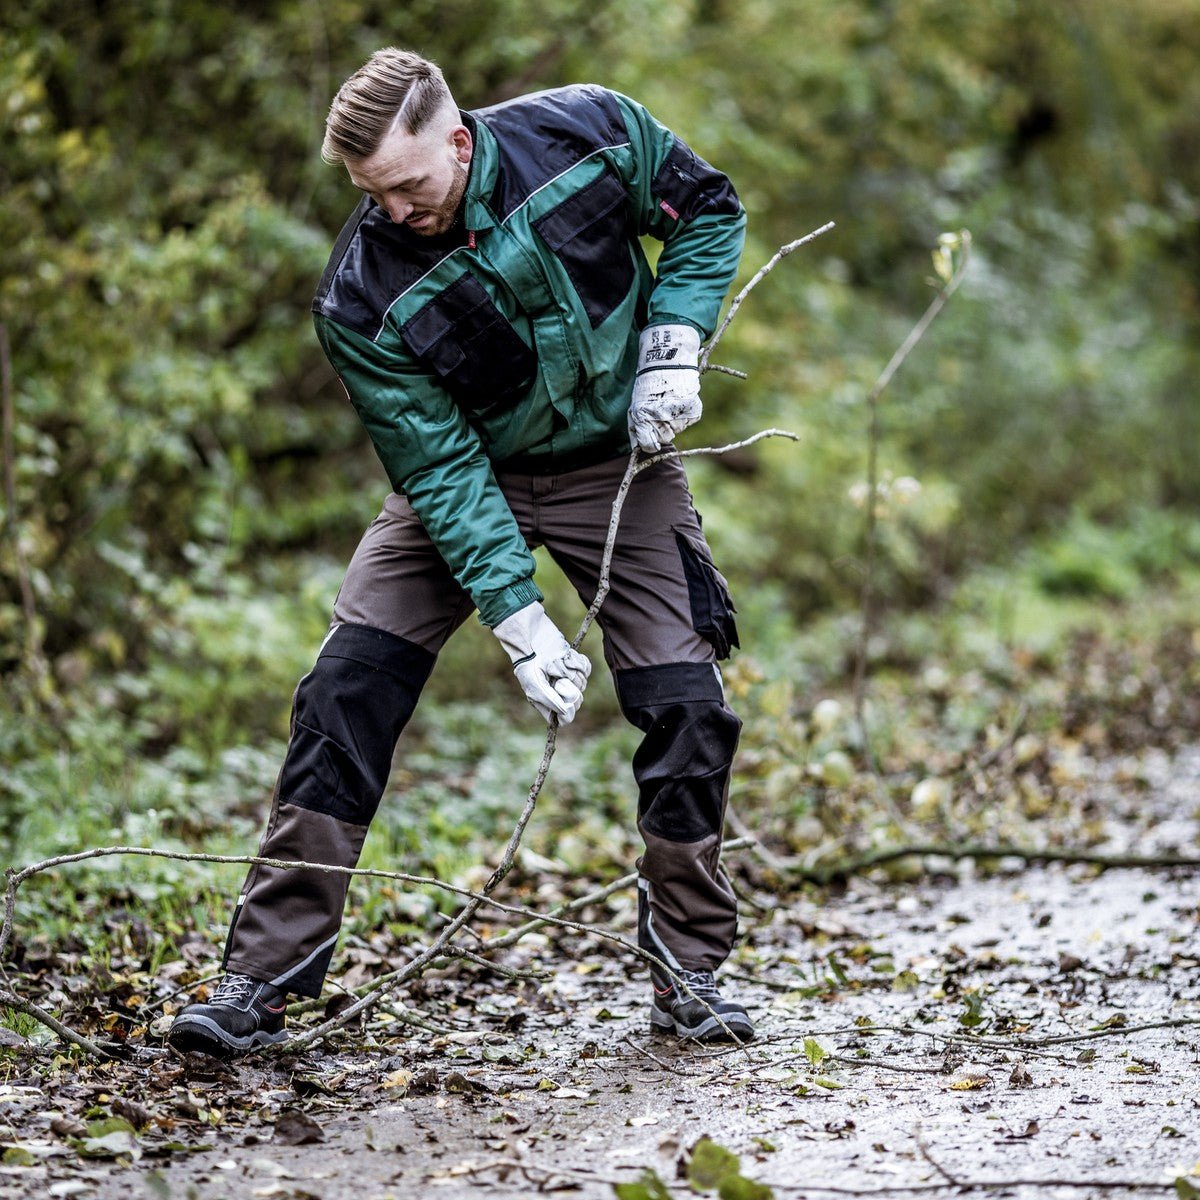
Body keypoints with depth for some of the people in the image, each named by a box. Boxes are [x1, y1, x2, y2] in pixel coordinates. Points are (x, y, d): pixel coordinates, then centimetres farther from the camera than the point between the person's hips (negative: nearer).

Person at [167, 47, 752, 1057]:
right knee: (347, 690, -13)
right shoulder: (363, 300, -24)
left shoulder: (592, 134, -21)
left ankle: (689, 974, 11)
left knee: (688, 708, -6)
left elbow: (709, 211, -2)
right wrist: (520, 621, -27)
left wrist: (674, 347, -14)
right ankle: (262, 976, -8)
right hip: (469, 474, -1)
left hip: (618, 463, 1)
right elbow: (440, 469, -21)